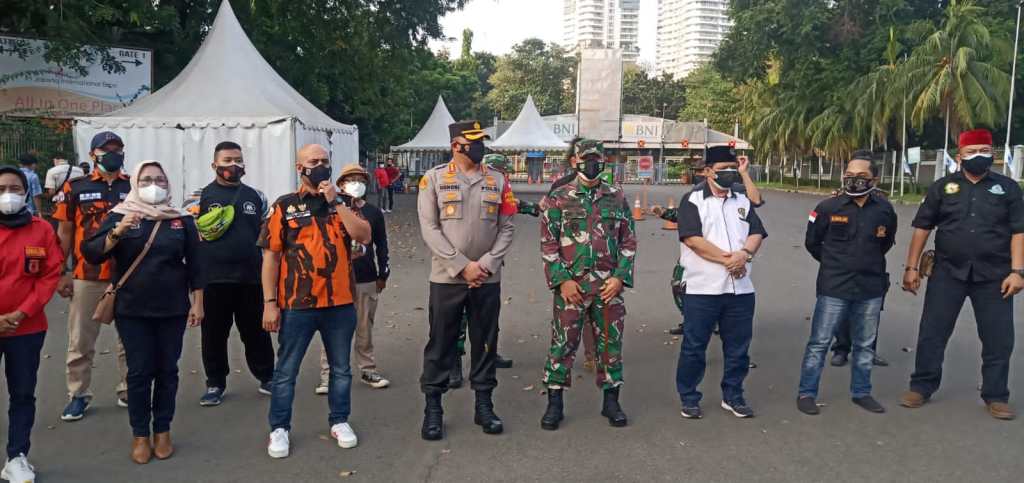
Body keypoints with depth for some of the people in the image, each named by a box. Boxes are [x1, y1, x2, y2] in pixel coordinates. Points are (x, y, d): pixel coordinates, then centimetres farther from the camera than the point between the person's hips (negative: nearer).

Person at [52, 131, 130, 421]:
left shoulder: (136, 187, 4)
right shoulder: (75, 188, 1)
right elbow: (65, 233, 5)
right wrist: (59, 273, 1)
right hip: (86, 277, -1)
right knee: (80, 341, 7)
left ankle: (129, 391, 22)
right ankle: (78, 395, 20)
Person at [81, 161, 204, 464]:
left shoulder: (182, 220, 4)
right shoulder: (120, 216, 0)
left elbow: (194, 265, 5)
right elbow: (91, 254, -9)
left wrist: (197, 303, 1)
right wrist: (117, 232, -24)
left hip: (172, 309, 1)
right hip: (132, 310, -1)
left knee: (167, 370, 7)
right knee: (139, 371, 2)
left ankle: (163, 431, 19)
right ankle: (140, 434, 14)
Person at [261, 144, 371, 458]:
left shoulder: (344, 202, 6)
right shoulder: (285, 206, -1)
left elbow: (363, 236, -10)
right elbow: (271, 256, -2)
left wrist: (335, 201, -14)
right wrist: (270, 303, -6)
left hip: (340, 302, 2)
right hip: (297, 303, -2)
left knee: (341, 369, 13)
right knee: (286, 371, 6)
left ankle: (339, 421, 29)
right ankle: (279, 429, 20)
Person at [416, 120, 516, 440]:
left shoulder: (497, 180, 6)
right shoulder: (434, 178, -2)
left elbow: (507, 227, 4)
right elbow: (429, 229, -7)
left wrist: (486, 264, -9)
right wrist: (463, 266, -14)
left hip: (488, 279, 3)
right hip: (446, 278, -2)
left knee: (485, 342, 10)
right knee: (441, 344, 4)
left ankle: (484, 404, 24)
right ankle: (433, 408, 16)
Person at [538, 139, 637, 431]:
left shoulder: (617, 198, 7)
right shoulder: (559, 198, 1)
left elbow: (628, 241, 8)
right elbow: (548, 244, -2)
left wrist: (620, 277, -3)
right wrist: (562, 280, -10)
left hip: (609, 285, 2)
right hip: (570, 284, -2)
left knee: (610, 343, 9)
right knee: (562, 344, 3)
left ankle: (611, 401, 23)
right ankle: (555, 404, 14)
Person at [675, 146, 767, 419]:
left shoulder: (743, 201, 16)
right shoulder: (693, 200, -2)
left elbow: (756, 234, 6)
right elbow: (693, 239, -14)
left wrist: (744, 253, -15)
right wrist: (728, 259, -14)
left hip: (741, 288, 5)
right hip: (702, 288, -5)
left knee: (738, 347, 11)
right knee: (694, 346, 2)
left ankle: (733, 397, 25)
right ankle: (689, 399, 15)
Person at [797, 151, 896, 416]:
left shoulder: (885, 209, 0)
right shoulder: (828, 207, -8)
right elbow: (812, 242, 5)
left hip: (870, 287, 3)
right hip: (834, 287, -3)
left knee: (865, 344, 14)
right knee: (819, 342, 0)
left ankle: (861, 392, 28)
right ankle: (807, 393, 9)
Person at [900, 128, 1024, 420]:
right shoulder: (943, 187, 4)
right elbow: (922, 228, 4)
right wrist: (912, 267, -1)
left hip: (994, 276, 0)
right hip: (948, 273, 0)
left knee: (998, 339, 5)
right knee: (931, 333, 2)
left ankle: (996, 397, 18)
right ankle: (921, 388, 15)